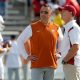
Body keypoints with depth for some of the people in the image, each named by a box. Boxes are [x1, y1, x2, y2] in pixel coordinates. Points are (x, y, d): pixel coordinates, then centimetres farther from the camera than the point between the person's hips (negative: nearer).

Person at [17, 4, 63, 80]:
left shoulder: (56, 28, 8)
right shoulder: (32, 27, -1)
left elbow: (62, 42, 26)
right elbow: (20, 40, 3)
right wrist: (27, 56, -2)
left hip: (51, 65, 3)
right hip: (37, 65, -3)